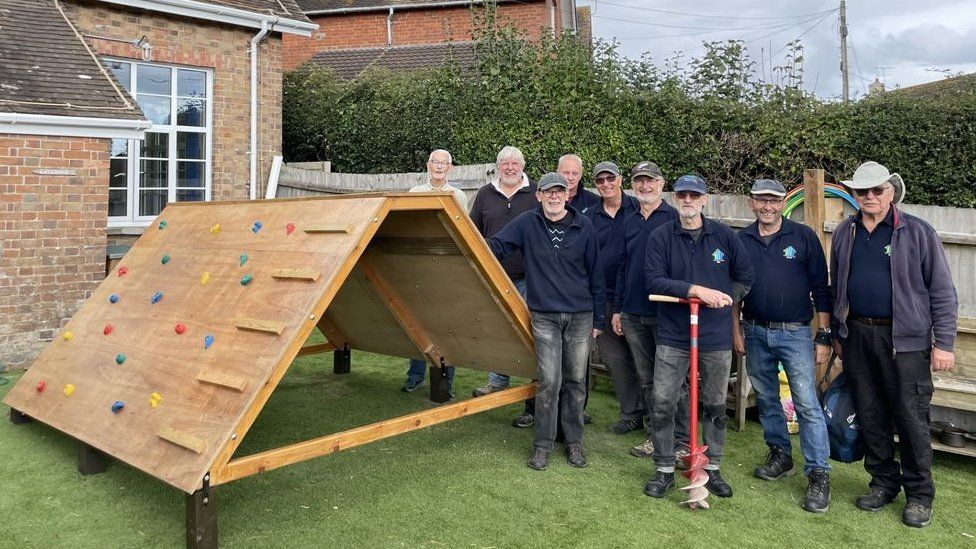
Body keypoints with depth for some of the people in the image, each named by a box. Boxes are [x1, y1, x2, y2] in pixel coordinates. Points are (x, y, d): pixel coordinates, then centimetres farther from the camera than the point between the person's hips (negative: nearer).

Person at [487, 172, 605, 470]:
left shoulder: (583, 226, 2)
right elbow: (494, 246, 0)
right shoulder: (527, 223, 0)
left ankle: (574, 440, 25)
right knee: (549, 381, -5)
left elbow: (595, 274, 6)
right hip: (544, 315, -1)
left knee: (575, 381, 9)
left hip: (580, 315, 1)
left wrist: (598, 318, 7)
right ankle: (542, 444, 11)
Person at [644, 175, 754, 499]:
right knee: (662, 403, -2)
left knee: (715, 406, 12)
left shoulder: (724, 236, 3)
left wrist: (725, 297, -3)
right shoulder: (661, 237, -4)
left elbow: (745, 276, 12)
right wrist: (697, 290, -23)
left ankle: (712, 469, 28)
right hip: (673, 336, -2)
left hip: (716, 337, 2)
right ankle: (664, 470, 14)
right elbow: (654, 281, -15)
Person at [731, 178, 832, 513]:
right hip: (755, 334, 4)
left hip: (795, 334, -3)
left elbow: (820, 288, -3)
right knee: (766, 399, 14)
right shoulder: (741, 240, 4)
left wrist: (824, 336, -5)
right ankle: (780, 455, 31)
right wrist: (736, 330, 8)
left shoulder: (804, 236, -4)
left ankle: (819, 474, 1)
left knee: (807, 404, -6)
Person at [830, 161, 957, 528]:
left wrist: (944, 343, -8)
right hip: (857, 337, 4)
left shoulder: (917, 232, -3)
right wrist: (837, 334, 16)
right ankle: (884, 482, 27)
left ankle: (919, 495, 18)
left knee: (912, 419, 2)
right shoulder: (844, 234, 9)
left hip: (906, 339, -4)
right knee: (869, 415, 11)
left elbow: (942, 291, -4)